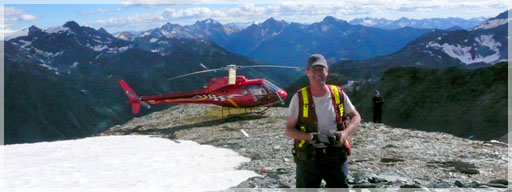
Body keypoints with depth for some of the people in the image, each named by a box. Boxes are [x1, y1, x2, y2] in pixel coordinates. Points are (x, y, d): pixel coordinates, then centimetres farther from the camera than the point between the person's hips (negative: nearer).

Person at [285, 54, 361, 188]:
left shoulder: (338, 94, 1)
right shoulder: (299, 97, -6)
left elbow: (356, 117, 10)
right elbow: (289, 130, -4)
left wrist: (345, 133, -10)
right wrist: (309, 136, -23)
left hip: (335, 155, 2)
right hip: (308, 156, -2)